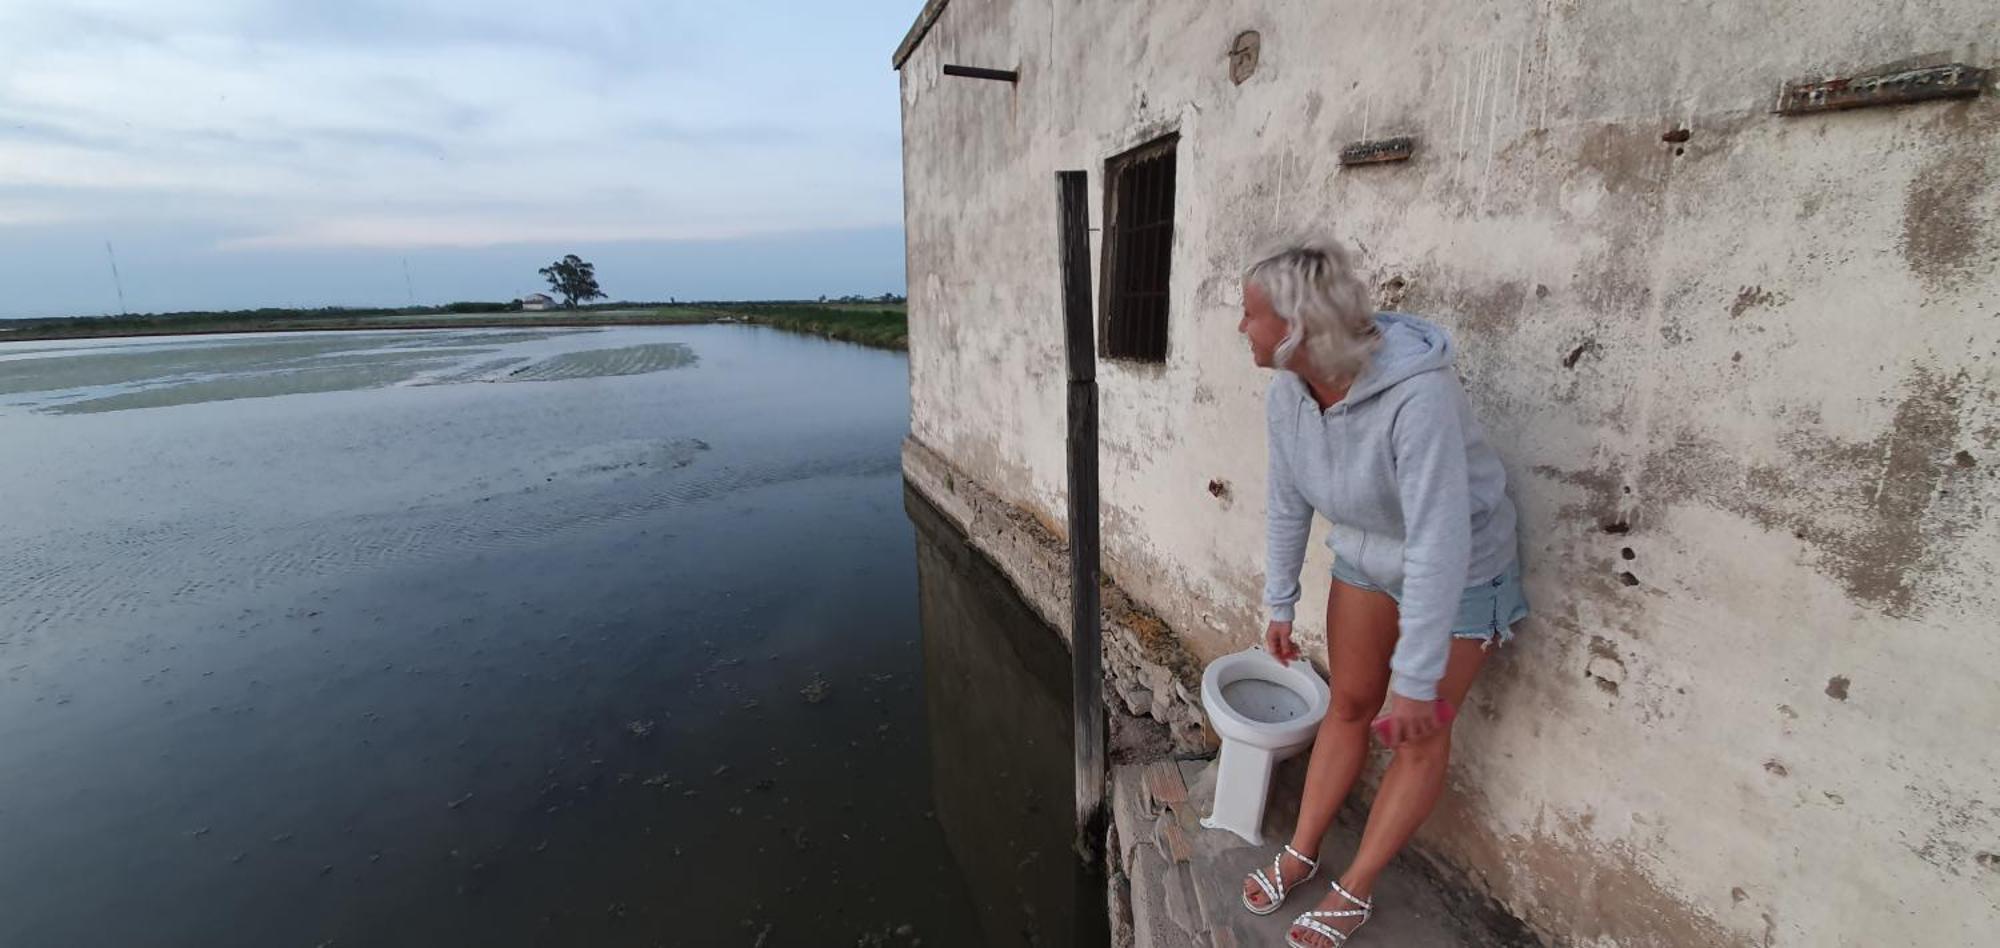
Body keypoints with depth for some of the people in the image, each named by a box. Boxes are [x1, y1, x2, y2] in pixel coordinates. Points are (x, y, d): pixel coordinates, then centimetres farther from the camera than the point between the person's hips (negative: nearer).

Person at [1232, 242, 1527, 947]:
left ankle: (1355, 890, 25)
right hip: (1365, 558, 5)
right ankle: (1302, 852, 31)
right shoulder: (1287, 393, -16)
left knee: (1419, 732, 7)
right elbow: (1287, 506, -4)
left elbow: (1439, 545, -36)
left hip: (1458, 571, -5)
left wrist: (1417, 681, -30)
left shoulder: (1416, 394, -37)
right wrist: (1279, 606, 3)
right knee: (1348, 705, 15)